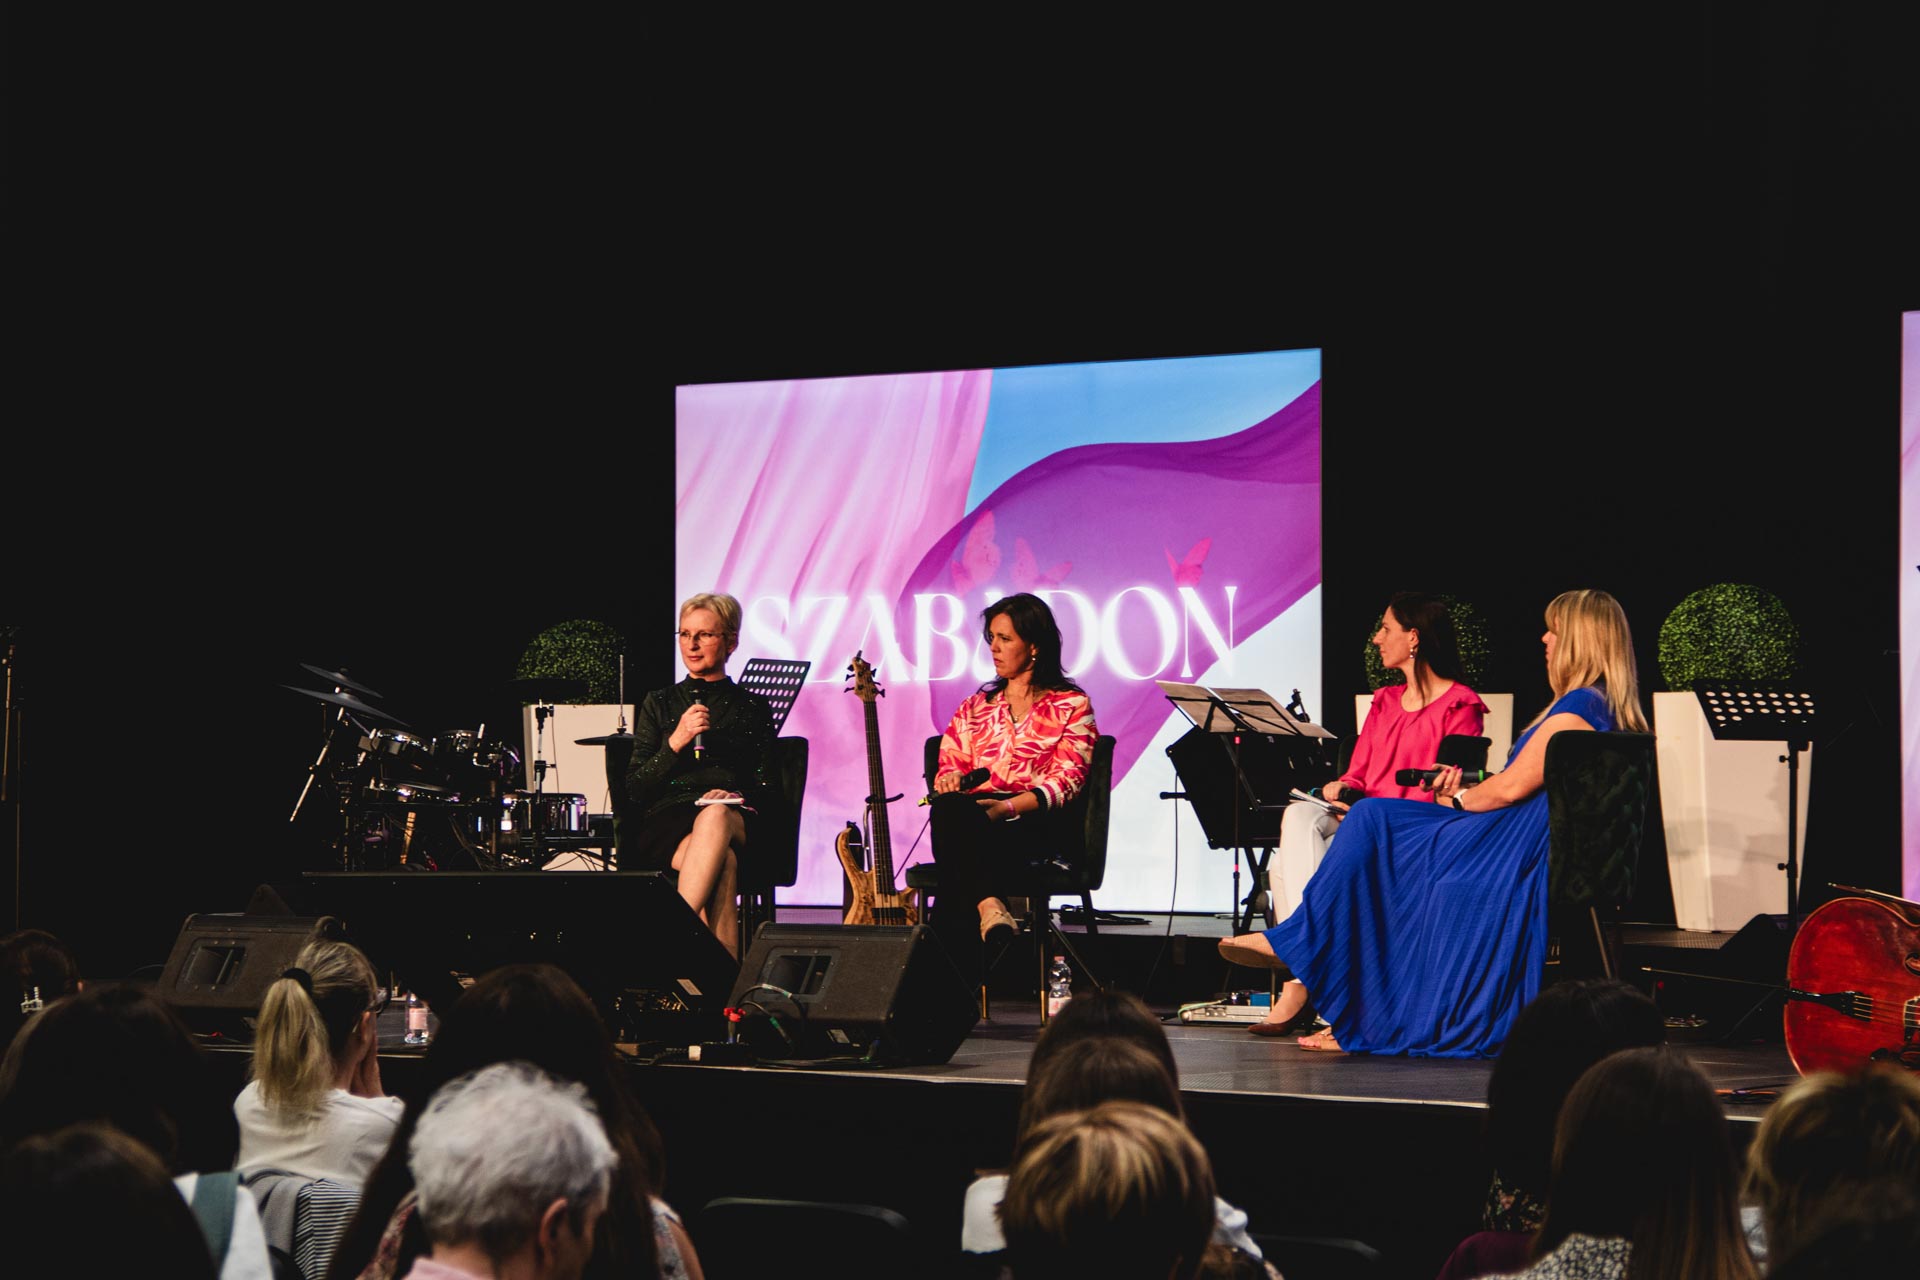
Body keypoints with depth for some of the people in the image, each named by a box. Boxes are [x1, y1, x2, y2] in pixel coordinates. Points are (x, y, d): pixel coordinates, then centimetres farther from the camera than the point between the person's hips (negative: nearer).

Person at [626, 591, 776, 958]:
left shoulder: (753, 708, 19)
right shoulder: (659, 704, 19)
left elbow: (766, 786, 12)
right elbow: (635, 789, 8)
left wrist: (733, 798, -12)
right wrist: (675, 742, -8)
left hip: (737, 823, 0)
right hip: (667, 823, 0)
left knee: (715, 817, -41)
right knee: (722, 864, -39)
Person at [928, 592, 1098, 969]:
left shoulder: (1071, 706, 14)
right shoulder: (976, 707, 29)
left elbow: (1066, 778, -1)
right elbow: (950, 763, 21)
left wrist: (1007, 807, -18)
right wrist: (949, 780, -8)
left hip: (1040, 825, -3)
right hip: (973, 820, 4)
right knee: (950, 808, -38)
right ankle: (989, 905, -58)